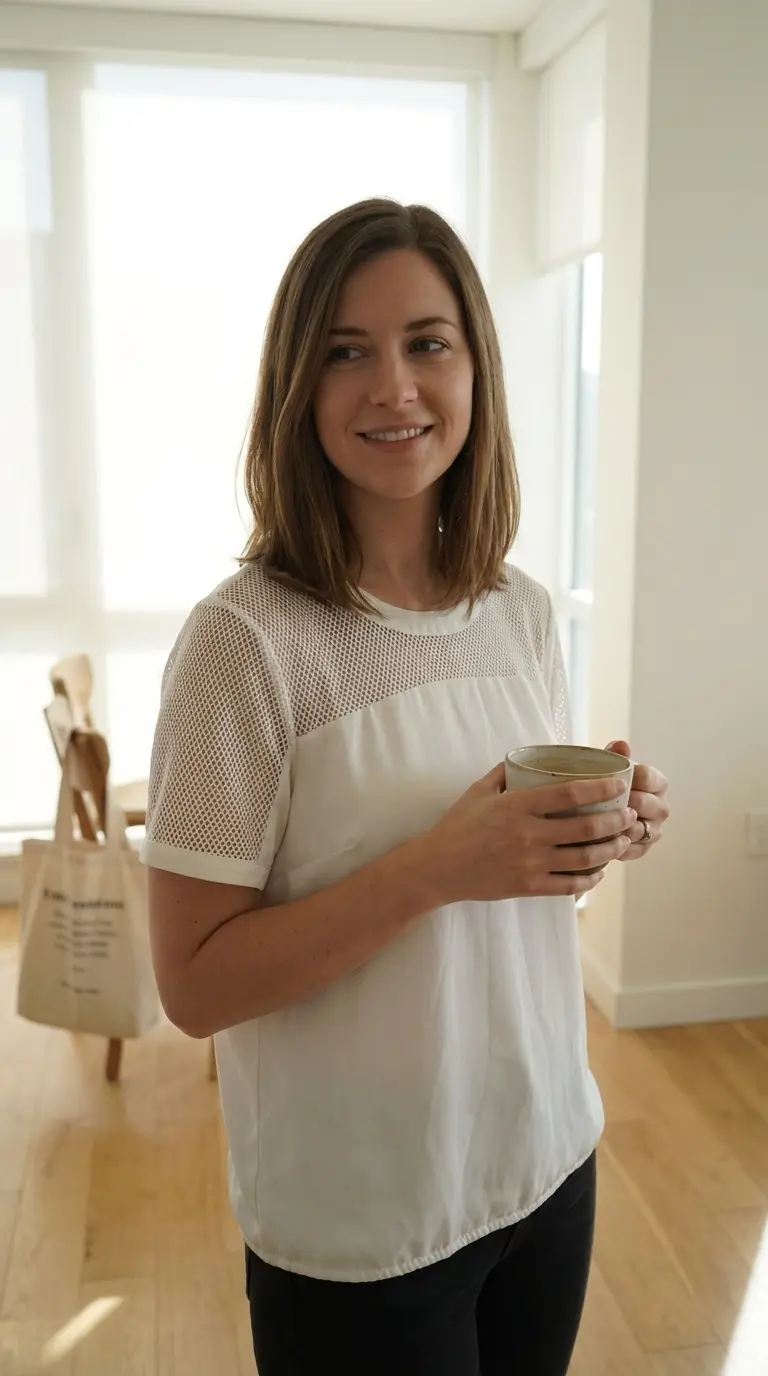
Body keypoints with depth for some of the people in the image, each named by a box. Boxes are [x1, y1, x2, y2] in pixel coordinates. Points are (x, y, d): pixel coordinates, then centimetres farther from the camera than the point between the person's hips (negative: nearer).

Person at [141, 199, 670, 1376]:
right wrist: (435, 867, -29)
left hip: (550, 1153, 6)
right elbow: (195, 984, -18)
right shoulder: (245, 640, -20)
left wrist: (602, 834, -11)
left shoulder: (525, 614, -2)